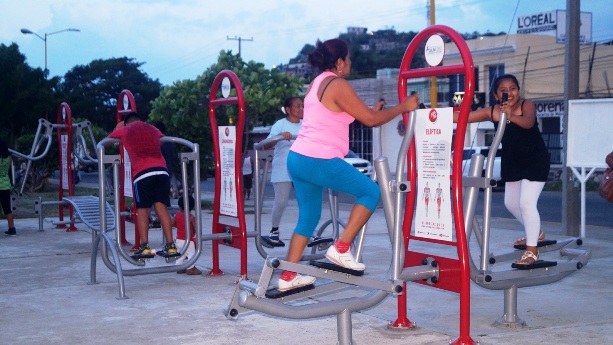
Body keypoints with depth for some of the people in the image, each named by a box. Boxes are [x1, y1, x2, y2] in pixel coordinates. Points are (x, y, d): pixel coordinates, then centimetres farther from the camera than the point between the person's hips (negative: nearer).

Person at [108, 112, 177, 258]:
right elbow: (162, 138, 50)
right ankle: (170, 245, -3)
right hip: (161, 170, 3)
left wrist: (118, 128, 52)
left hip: (142, 173, -3)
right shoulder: (153, 129, 27)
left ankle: (144, 246, -7)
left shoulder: (124, 131, 19)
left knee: (143, 209, 3)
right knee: (161, 207, 3)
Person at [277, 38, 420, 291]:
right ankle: (341, 249, 0)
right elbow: (370, 120, -7)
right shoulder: (338, 85, -10)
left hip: (298, 158, 9)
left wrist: (371, 111, 28)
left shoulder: (316, 84, 19)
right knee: (371, 192, 4)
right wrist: (404, 106, 4)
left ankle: (288, 277, 18)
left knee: (309, 216, 17)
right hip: (320, 161, -9)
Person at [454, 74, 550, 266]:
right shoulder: (492, 112, -11)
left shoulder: (527, 105, -21)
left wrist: (511, 116, -63)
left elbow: (528, 122, -43)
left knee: (527, 202, -16)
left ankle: (532, 250, -2)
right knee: (511, 203, 18)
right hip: (512, 162, 6)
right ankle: (536, 233, 43)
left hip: (535, 160, -6)